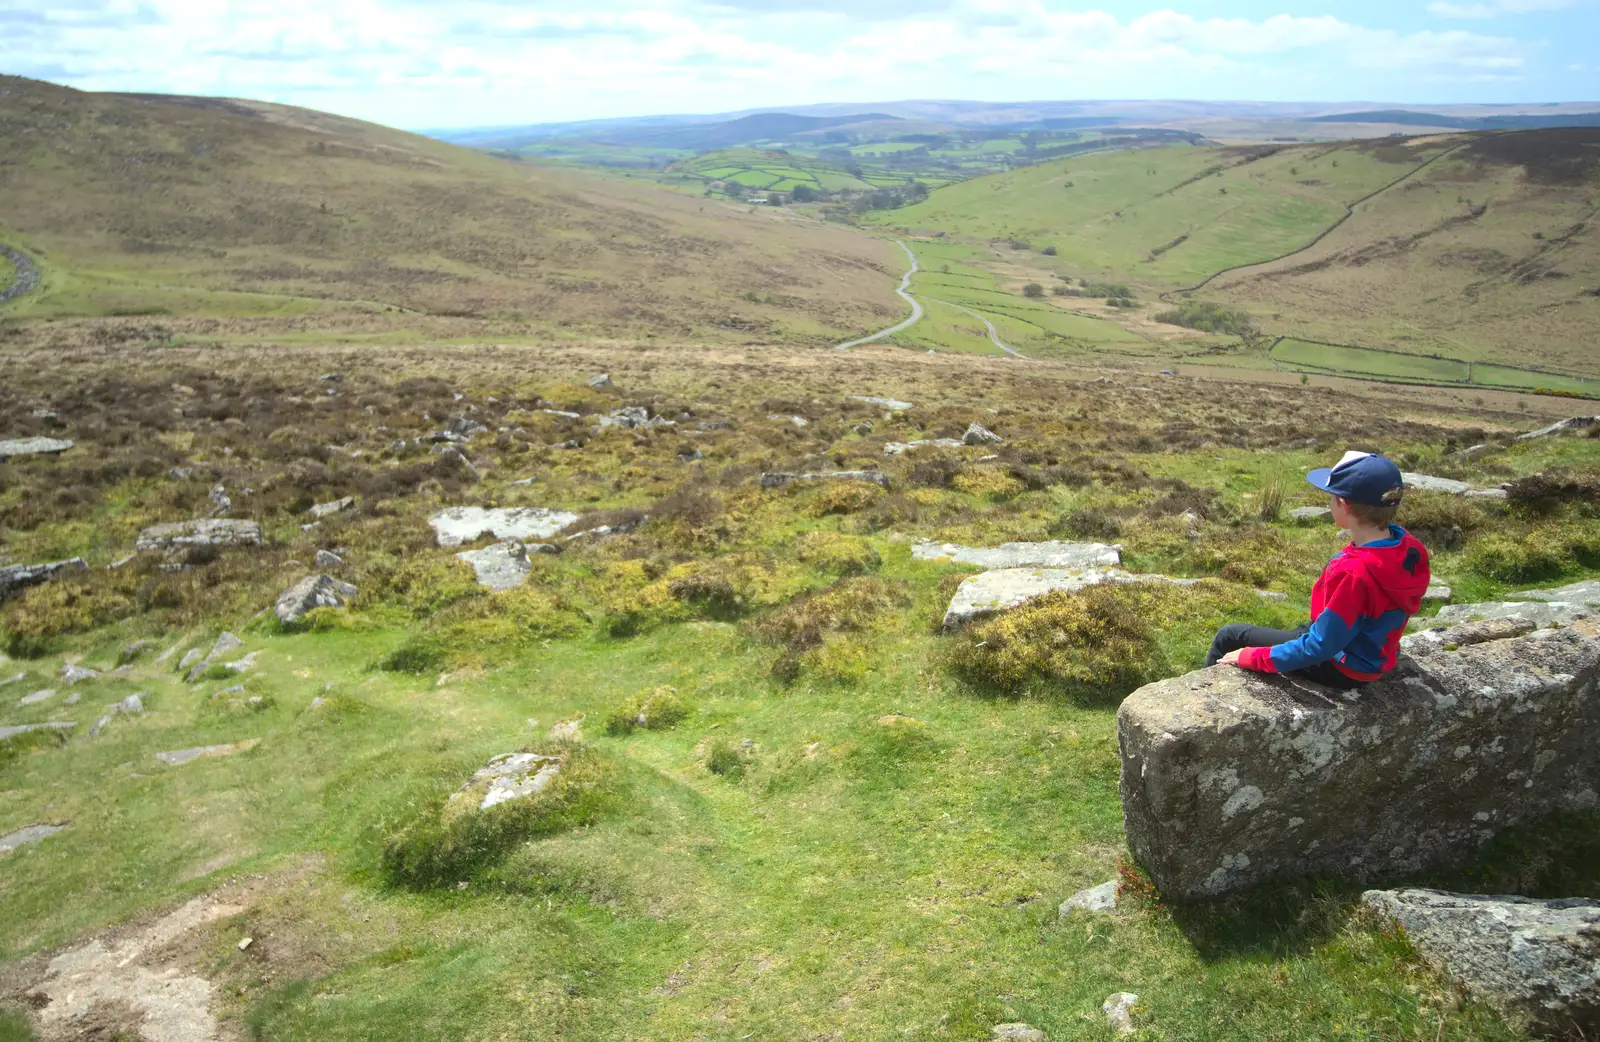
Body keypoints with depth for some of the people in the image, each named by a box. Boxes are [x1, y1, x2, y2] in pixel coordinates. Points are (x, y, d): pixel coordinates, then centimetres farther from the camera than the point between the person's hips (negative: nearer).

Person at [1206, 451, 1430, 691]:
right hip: (1370, 657, 9)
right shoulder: (1405, 545, -10)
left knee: (1229, 636, 4)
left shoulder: (1353, 573, -36)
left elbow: (1319, 647, -28)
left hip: (1340, 669, -9)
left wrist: (1253, 657, -19)